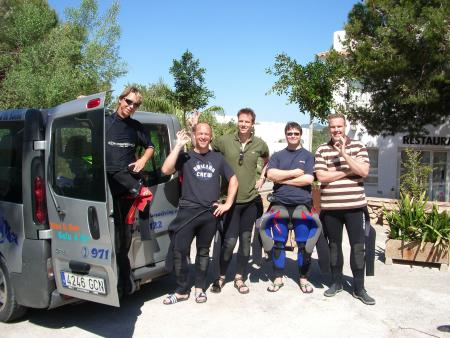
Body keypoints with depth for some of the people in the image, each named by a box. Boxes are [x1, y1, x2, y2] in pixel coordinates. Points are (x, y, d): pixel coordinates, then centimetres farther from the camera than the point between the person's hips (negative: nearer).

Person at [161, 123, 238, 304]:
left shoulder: (218, 158, 13)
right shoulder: (185, 157, 5)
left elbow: (233, 180, 17)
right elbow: (166, 170, -13)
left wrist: (228, 203, 7)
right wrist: (178, 145, -12)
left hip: (210, 213, 2)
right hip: (188, 211, -2)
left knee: (203, 252, 12)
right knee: (179, 251, -5)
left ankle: (200, 288, 25)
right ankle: (182, 291, 9)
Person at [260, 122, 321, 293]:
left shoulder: (307, 156, 8)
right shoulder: (277, 156, 12)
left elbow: (308, 179, -8)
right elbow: (271, 174, -6)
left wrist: (283, 179, -6)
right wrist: (294, 172, -8)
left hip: (302, 204, -1)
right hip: (279, 204, 1)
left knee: (304, 244, 3)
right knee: (278, 243, 6)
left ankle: (303, 278, 18)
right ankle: (278, 278, 18)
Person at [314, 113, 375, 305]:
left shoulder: (358, 147, 3)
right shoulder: (322, 150, 4)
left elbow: (364, 171, -10)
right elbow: (321, 176, -8)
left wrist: (344, 154, -16)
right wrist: (348, 171, -9)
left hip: (355, 205, -1)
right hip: (330, 206, 1)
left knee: (358, 246, 2)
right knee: (334, 244, 12)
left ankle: (359, 288, 13)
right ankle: (336, 282, 26)